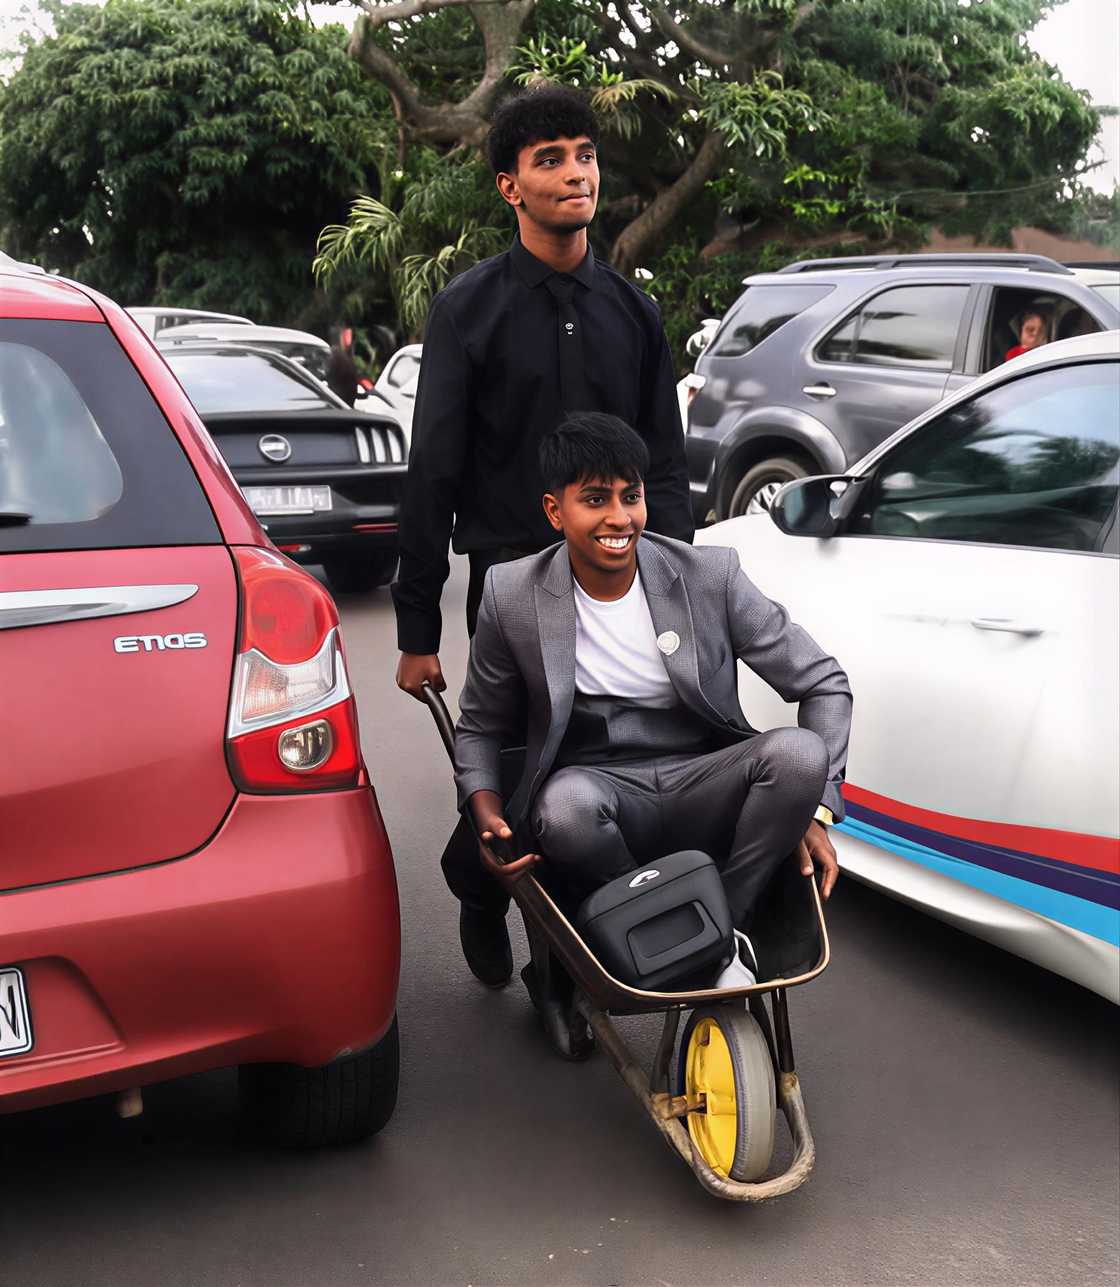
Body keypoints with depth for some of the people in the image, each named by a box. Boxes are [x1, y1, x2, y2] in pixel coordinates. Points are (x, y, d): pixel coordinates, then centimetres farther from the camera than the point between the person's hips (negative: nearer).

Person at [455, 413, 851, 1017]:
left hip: (700, 790, 1)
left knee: (797, 752, -29)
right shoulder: (513, 598, -4)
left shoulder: (711, 576, -5)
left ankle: (725, 922, -14)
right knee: (567, 803, -38)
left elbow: (825, 685, 2)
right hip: (593, 785, -1)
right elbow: (480, 726, 10)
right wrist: (487, 810, -11)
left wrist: (817, 809, -9)